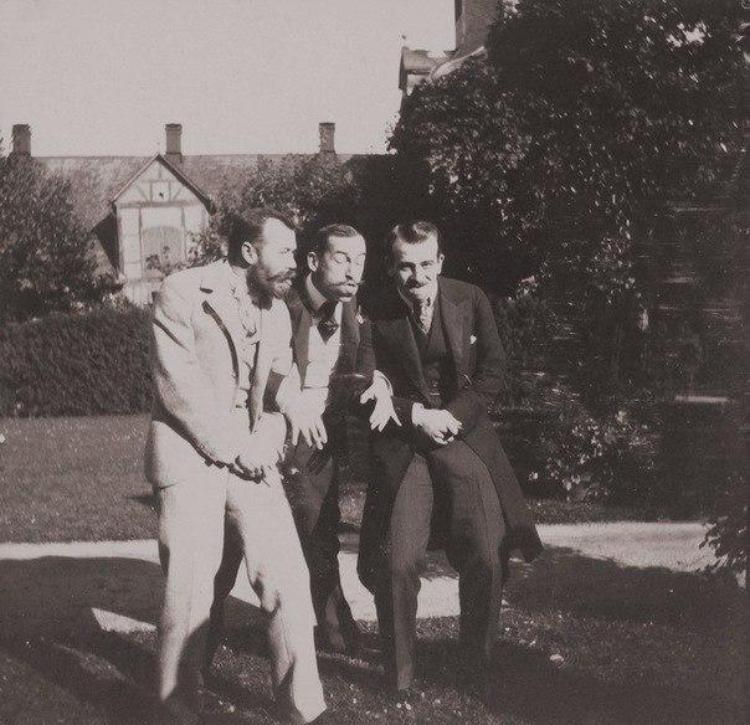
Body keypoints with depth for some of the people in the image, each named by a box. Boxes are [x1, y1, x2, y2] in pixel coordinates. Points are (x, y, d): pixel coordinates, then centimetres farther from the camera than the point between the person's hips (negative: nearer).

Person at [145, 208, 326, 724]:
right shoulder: (182, 294, -6)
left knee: (288, 579, -5)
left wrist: (265, 444, -2)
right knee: (191, 589, -5)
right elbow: (179, 386, -13)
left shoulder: (277, 311, 15)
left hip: (252, 457, 5)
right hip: (191, 454, -5)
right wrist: (235, 447, -13)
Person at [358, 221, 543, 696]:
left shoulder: (471, 301, -1)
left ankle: (478, 665, 17)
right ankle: (399, 674, 9)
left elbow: (492, 370, 2)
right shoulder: (377, 315, -4)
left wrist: (453, 416, -9)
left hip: (465, 436, 1)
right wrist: (417, 415, -11)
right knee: (397, 563, -9)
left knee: (488, 558, -5)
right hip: (403, 443, -1)